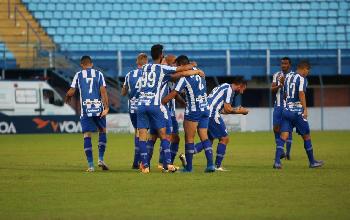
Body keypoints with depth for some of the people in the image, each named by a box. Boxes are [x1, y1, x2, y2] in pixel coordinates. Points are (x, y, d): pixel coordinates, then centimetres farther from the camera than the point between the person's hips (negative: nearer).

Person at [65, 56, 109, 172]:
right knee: (102, 131, 19)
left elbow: (71, 92, 2)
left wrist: (67, 97, 25)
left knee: (87, 135, 2)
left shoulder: (78, 75, 6)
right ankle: (101, 159, 8)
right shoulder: (98, 74, 7)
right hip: (98, 107, 1)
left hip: (85, 109, -1)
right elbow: (103, 91, -3)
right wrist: (106, 107, -7)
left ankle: (90, 165, -4)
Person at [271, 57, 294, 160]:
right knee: (276, 128, 2)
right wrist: (279, 85, -16)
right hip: (278, 105, 4)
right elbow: (272, 89, 2)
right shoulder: (276, 75, 10)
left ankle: (288, 152, 2)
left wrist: (284, 83, -21)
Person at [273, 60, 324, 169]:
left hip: (286, 110, 6)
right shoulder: (302, 79, -8)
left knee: (284, 136, -2)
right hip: (297, 111, -6)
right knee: (306, 136, 8)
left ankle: (277, 161, -16)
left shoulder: (288, 78, 15)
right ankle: (312, 162, 19)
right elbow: (301, 94, -20)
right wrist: (305, 109, -20)